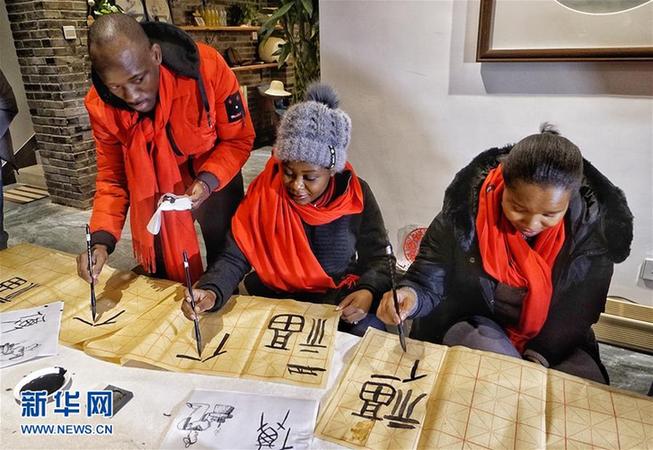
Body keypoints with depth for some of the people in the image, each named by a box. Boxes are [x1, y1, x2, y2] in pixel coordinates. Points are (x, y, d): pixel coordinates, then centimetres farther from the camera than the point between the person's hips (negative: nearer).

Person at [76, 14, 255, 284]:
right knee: (164, 277, 13)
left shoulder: (206, 66, -30)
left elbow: (238, 139, -18)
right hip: (155, 188, 2)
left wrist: (207, 182, -34)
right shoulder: (101, 105, -21)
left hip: (214, 180, -1)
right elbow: (112, 177, -10)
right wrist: (102, 239, -23)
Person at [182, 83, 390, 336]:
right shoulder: (264, 192, -11)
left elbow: (377, 259, -2)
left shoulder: (356, 195, -9)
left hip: (340, 303, 3)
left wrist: (368, 291, -23)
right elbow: (234, 258, -11)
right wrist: (212, 292, -31)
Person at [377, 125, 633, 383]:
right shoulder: (465, 209, -22)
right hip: (475, 323, -2)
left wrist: (538, 358, -19)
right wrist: (410, 296, -38)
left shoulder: (592, 228, -17)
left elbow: (575, 315, -8)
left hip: (553, 341, 2)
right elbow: (427, 284, -16)